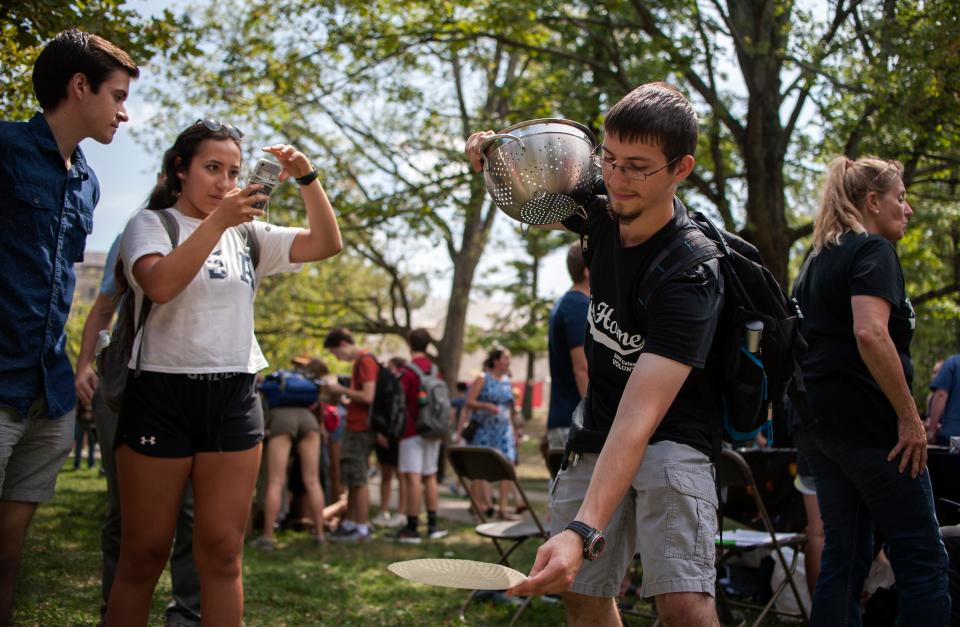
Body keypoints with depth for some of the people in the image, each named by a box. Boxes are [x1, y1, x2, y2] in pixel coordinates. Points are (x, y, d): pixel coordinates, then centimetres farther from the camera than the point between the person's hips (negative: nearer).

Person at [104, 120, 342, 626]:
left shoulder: (247, 234, 14)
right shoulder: (150, 224, 1)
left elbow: (326, 244, 5)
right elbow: (159, 285, -20)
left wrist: (306, 178, -6)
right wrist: (217, 221, -23)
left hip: (234, 398, 4)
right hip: (162, 394, -4)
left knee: (222, 554, 3)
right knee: (144, 555, 2)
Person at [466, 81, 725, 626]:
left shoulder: (690, 278, -27)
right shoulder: (604, 209, -6)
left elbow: (639, 417, -36)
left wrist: (582, 531, -46)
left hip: (670, 438, -6)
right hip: (595, 435, 7)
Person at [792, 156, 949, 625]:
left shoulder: (817, 260, 19)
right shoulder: (874, 250, -8)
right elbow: (870, 334, -23)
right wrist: (909, 417, -19)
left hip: (816, 422, 9)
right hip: (864, 421, -9)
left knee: (846, 555, 11)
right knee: (922, 558, -2)